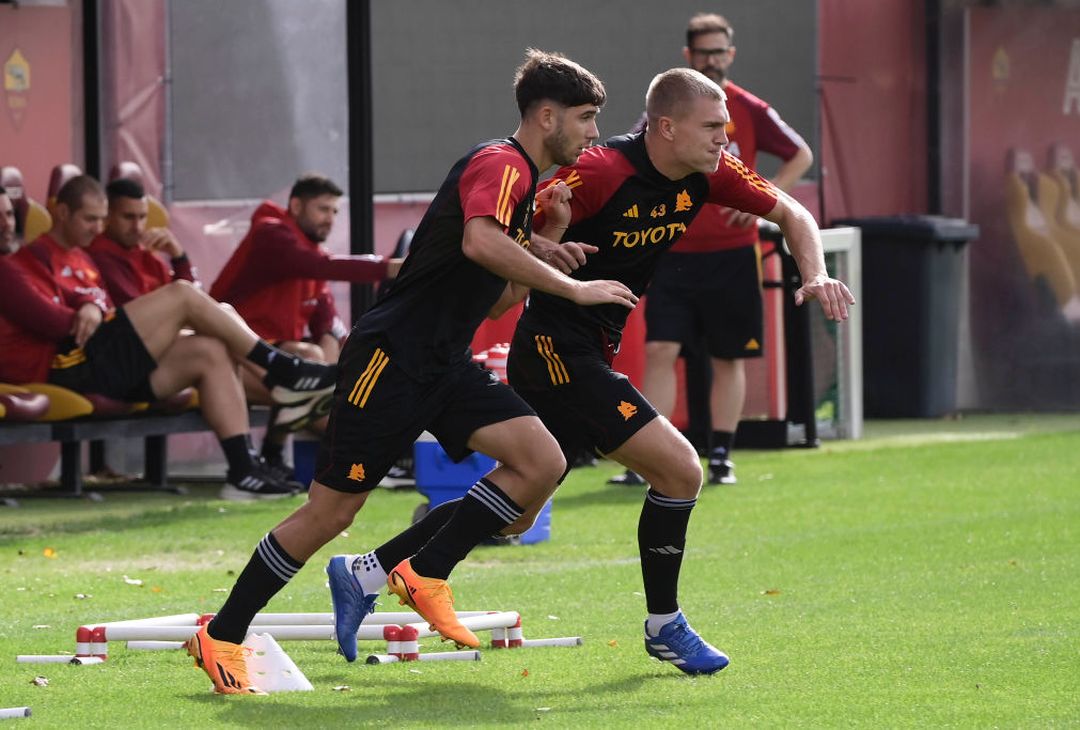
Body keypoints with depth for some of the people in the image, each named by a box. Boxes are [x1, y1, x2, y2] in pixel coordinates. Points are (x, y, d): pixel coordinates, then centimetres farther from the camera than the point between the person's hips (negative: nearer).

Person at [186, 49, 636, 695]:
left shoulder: (524, 180, 18)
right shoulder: (500, 164, -13)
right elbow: (480, 242, -35)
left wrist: (538, 252, 5)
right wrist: (573, 287, -29)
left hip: (445, 364, 9)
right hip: (391, 356, -9)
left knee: (543, 462, -10)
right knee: (332, 510, -6)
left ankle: (425, 576, 1)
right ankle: (221, 637, 7)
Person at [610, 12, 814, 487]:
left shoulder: (749, 111, 1)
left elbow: (800, 156, 8)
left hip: (732, 256, 0)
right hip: (675, 253, 0)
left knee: (729, 358, 5)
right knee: (660, 350, -10)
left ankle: (721, 457, 14)